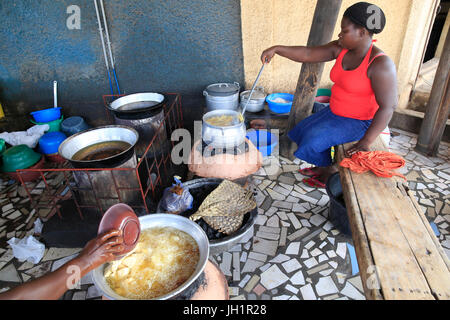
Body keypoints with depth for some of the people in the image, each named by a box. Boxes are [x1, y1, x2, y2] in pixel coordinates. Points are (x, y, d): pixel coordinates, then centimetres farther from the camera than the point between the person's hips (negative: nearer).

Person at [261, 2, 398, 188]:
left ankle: (330, 173, 11)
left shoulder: (380, 64, -26)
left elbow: (387, 107, -27)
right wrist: (276, 49, -14)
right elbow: (307, 54, -4)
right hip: (336, 113, 8)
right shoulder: (341, 49, -5)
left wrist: (366, 142, -31)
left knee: (314, 139, -18)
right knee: (304, 130, 13)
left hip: (359, 122, -8)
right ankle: (323, 168, 31)